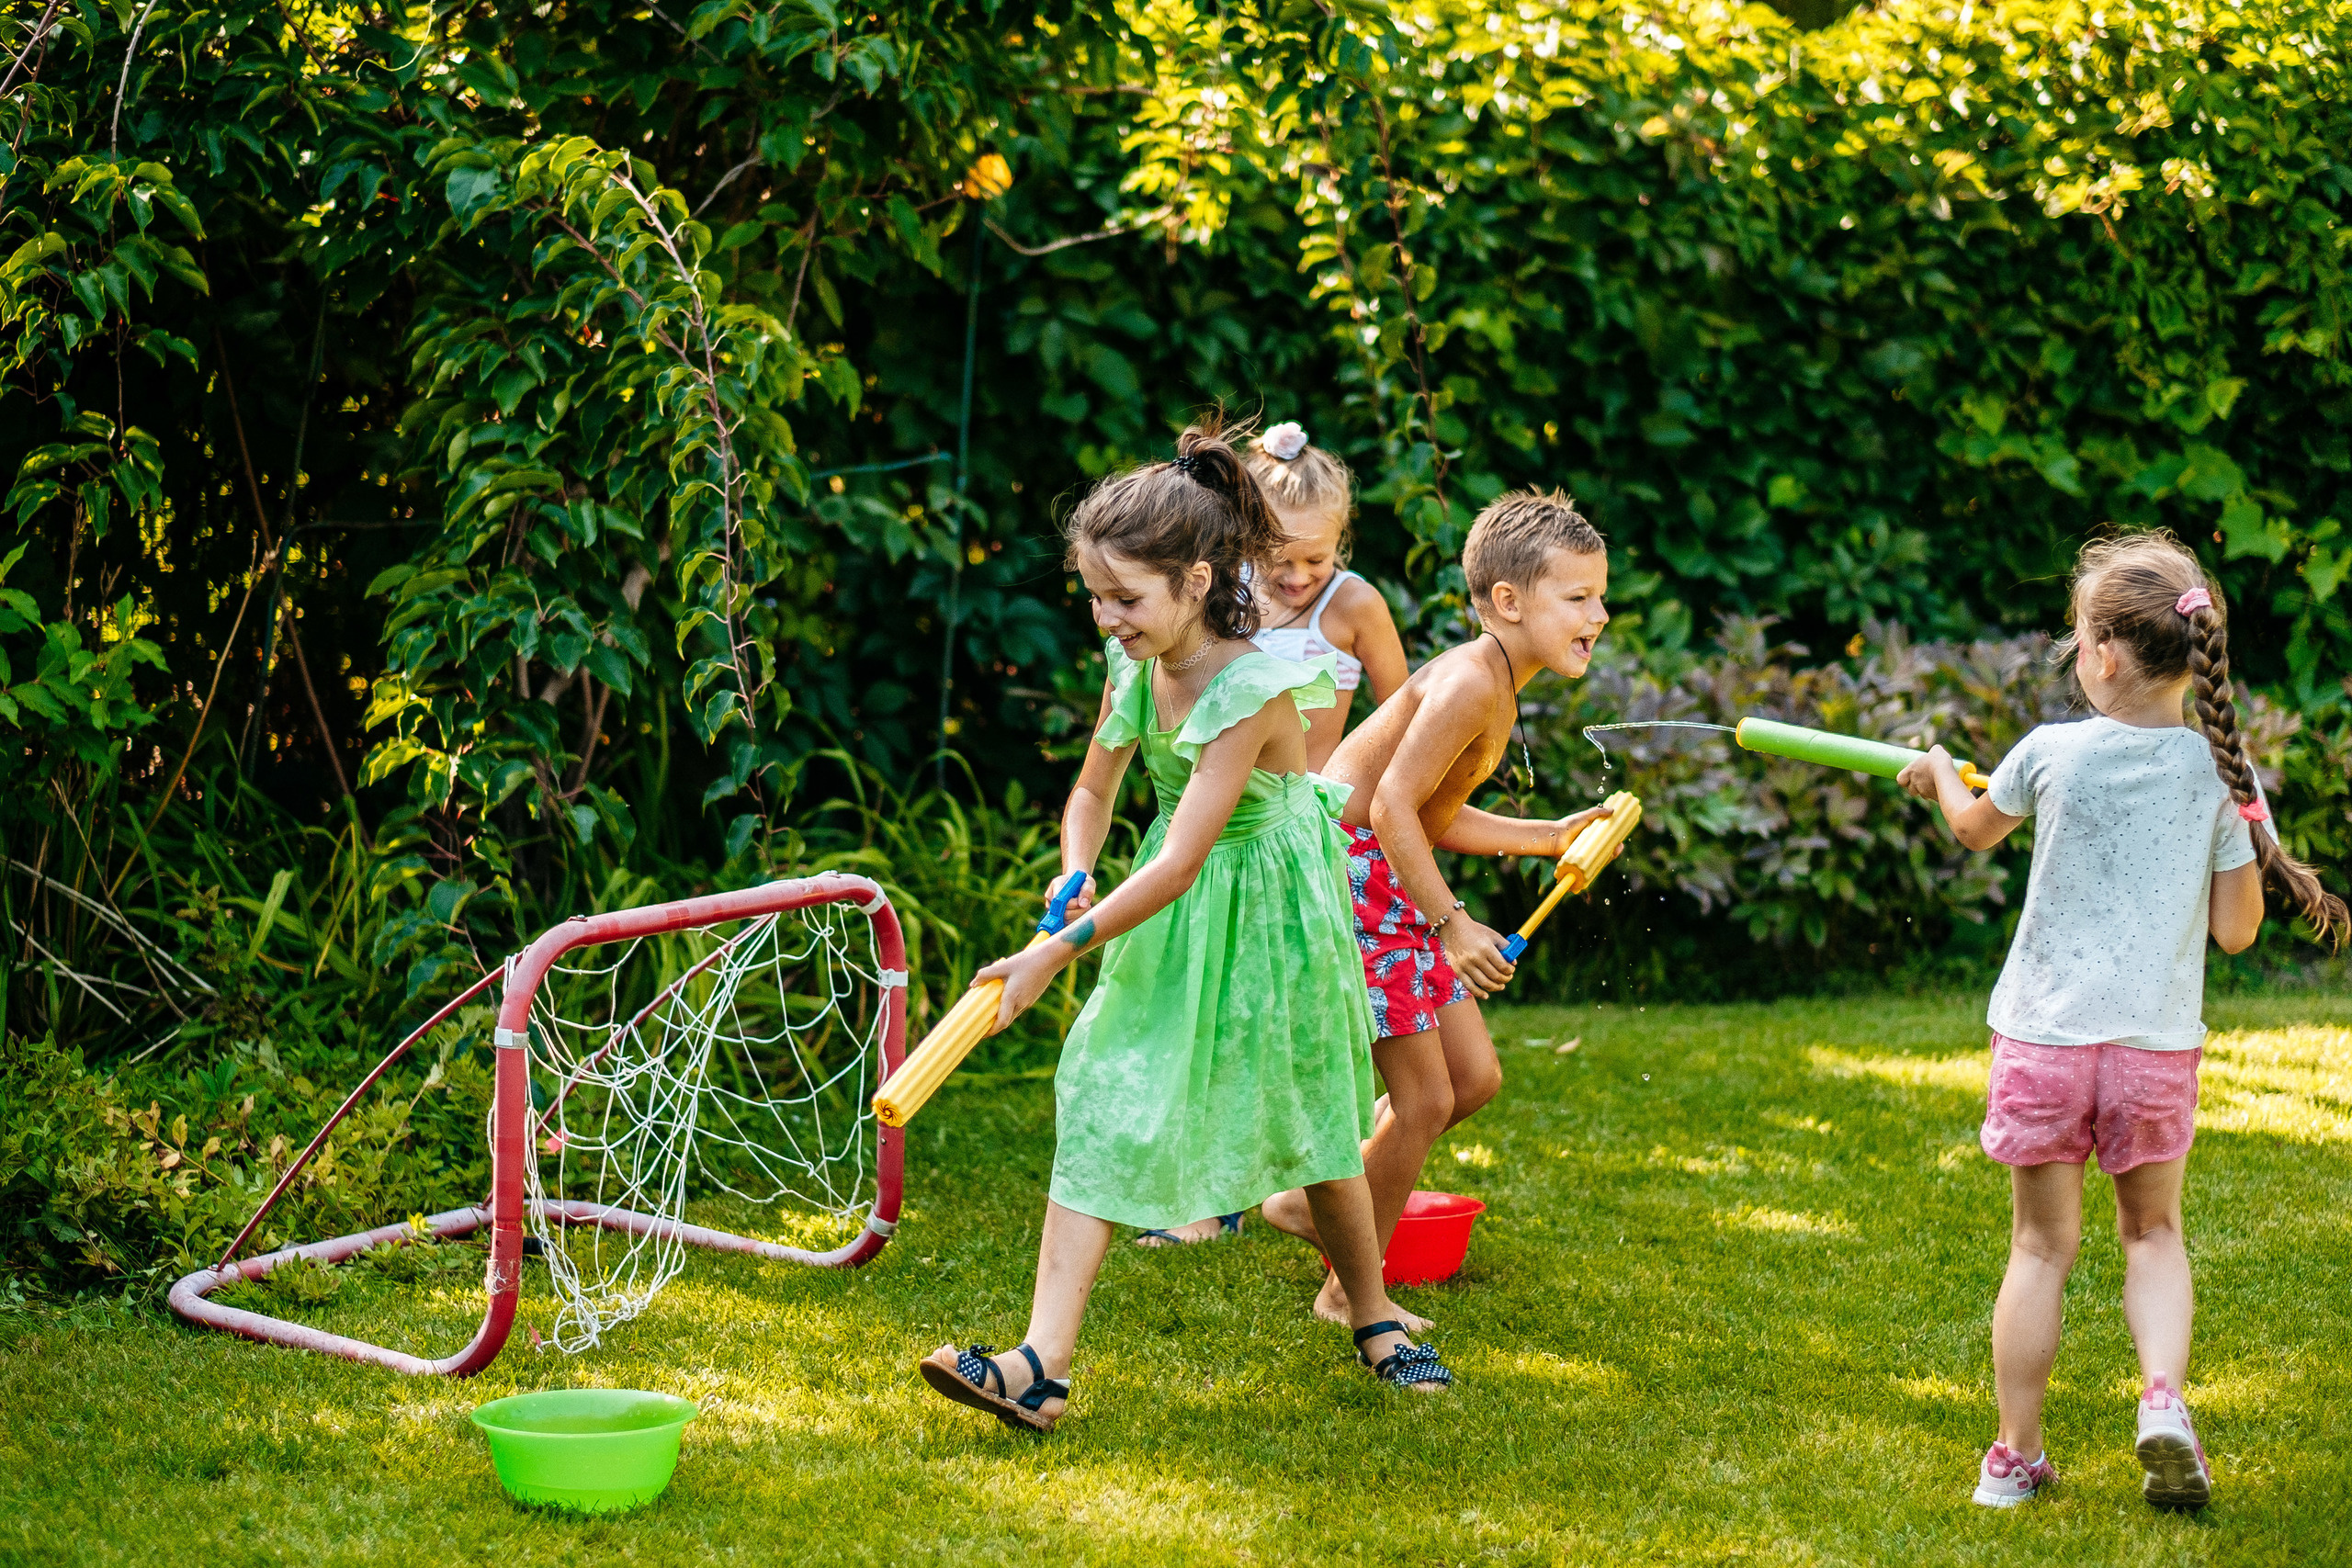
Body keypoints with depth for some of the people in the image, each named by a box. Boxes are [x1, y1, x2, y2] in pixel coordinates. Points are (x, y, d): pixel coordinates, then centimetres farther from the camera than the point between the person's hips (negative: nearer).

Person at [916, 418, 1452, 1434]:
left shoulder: (1254, 689, -28)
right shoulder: (1136, 669, -7)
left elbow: (1180, 861, -31)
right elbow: (1092, 791, 10)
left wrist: (1055, 954, -31)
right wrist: (1073, 881, -12)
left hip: (1263, 916, -6)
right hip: (1167, 923, 6)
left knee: (1315, 1125, 12)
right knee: (1100, 1113, -7)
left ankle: (1374, 1322, 38)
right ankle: (1041, 1367, -13)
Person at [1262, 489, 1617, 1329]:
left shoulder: (1497, 684, 10)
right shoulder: (1471, 683, -21)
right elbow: (1392, 802, -27)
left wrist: (1551, 837, 17)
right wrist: (1452, 927, -26)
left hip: (1396, 882, 10)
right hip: (1348, 873, -10)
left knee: (1476, 1077, 13)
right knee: (1426, 1098, -4)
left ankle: (1316, 1200, 27)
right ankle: (1350, 1295, 10)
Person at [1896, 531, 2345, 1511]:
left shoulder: (2052, 754, -6)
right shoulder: (2222, 772, -5)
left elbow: (1977, 830, 16)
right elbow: (2236, 932, -3)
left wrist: (1939, 776, 36)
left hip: (2044, 1034, -1)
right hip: (2157, 1040, 1)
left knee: (2042, 1245, 9)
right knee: (2153, 1231, 18)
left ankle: (2016, 1456, 13)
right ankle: (2164, 1395, -5)